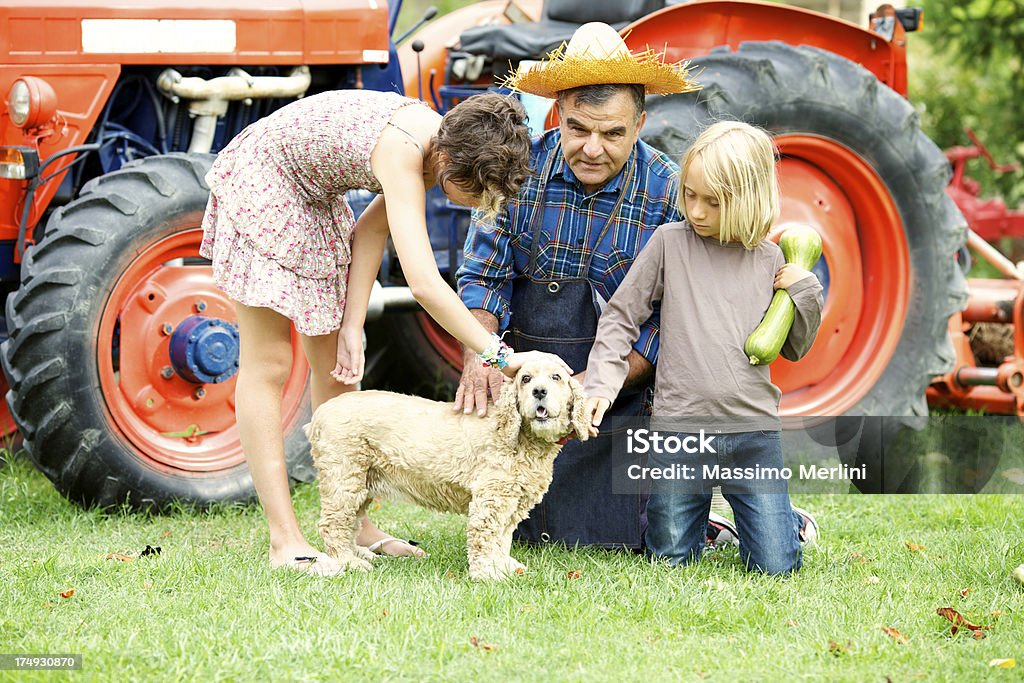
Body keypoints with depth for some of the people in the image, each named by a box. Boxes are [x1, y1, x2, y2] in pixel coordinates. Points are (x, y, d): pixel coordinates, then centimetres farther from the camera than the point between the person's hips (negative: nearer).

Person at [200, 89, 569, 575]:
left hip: (314, 197, 9)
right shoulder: (402, 153, -37)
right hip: (258, 183, -9)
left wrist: (352, 326, -11)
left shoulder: (448, 141, -12)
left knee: (336, 365, 8)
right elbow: (423, 283, -46)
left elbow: (372, 228, -4)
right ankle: (285, 541, -8)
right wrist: (496, 355, -45)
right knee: (268, 365, -8)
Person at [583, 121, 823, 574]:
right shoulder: (670, 243, 1)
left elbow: (794, 349, 14)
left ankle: (788, 521, 32)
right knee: (671, 556, 5)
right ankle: (700, 516, 37)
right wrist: (600, 384, -5)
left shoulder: (769, 260, 6)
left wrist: (805, 293, -1)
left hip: (755, 431, 0)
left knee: (774, 566, -1)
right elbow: (620, 318, 6)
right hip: (680, 426, 0)